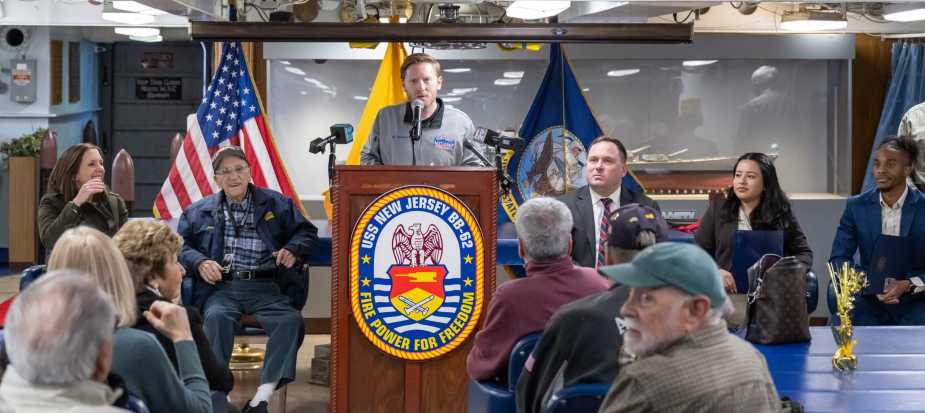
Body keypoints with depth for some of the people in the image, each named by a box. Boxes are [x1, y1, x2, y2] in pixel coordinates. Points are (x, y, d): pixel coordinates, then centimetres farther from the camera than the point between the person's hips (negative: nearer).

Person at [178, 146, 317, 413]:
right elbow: (181, 246, 13)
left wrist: (293, 250, -4)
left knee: (291, 319, -31)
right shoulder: (199, 211, 18)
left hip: (266, 288, 0)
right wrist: (200, 263, -8)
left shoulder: (277, 204, 17)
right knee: (217, 317, -36)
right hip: (221, 286, 0)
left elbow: (307, 232, 18)